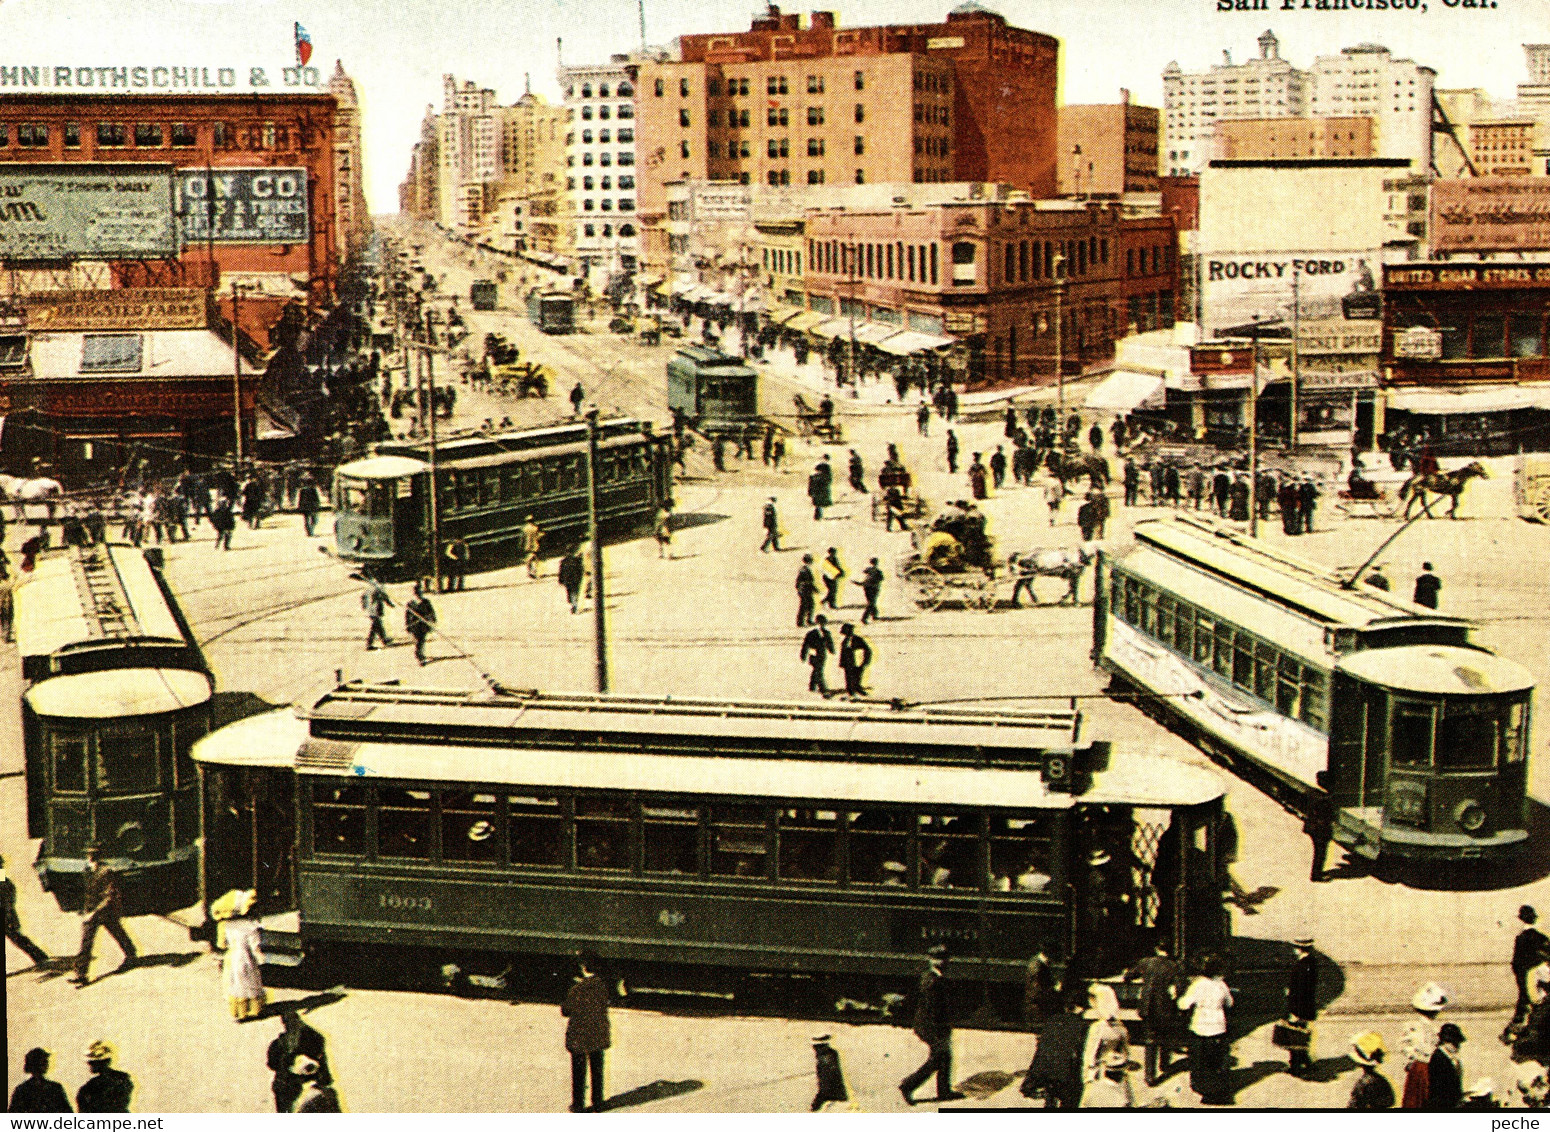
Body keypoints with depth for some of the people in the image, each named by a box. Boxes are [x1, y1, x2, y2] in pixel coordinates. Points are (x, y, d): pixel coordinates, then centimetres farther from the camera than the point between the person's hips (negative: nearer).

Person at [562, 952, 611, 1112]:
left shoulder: (577, 989, -22)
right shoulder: (602, 986, -9)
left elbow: (565, 1010, -12)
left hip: (579, 1037, -4)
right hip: (598, 1036, 4)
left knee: (579, 1072, 11)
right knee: (597, 1071, 17)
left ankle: (578, 1105, 19)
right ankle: (598, 1104, 25)